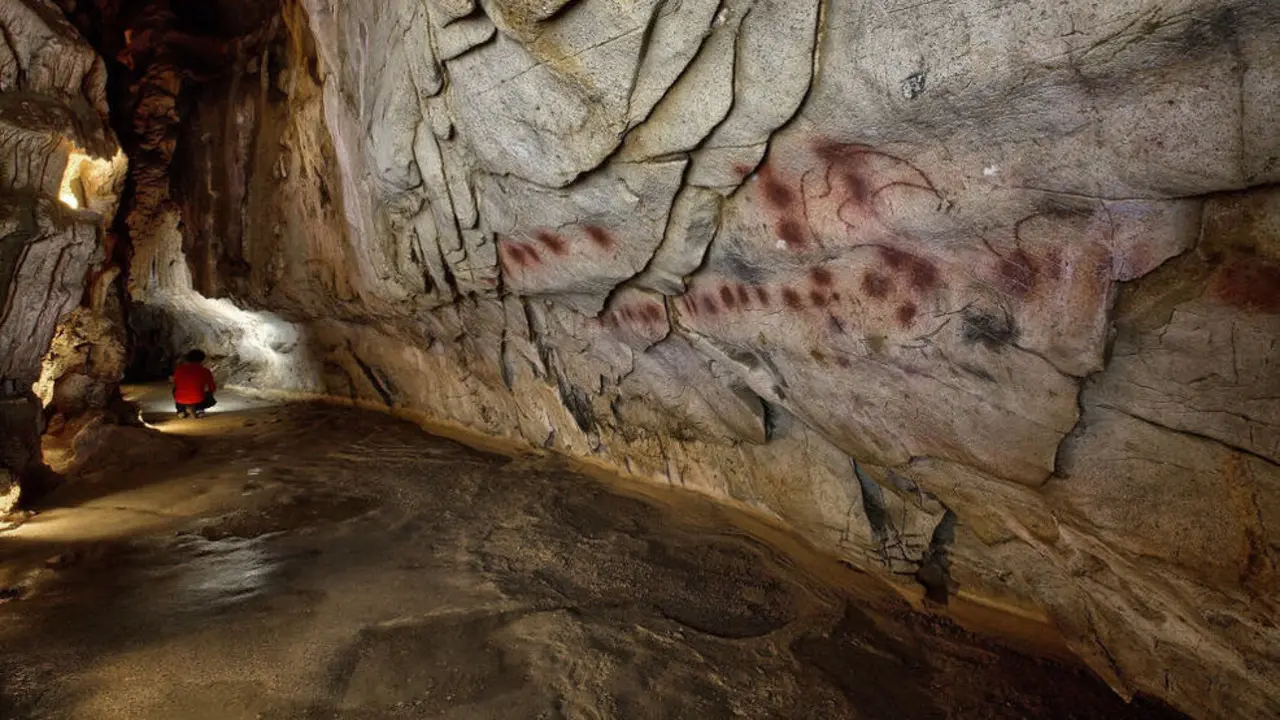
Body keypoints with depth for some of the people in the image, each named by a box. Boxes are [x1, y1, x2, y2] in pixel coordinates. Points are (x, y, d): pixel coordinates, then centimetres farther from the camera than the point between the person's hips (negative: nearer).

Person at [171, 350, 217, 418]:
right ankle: (197, 408, -3)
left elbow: (175, 383, 24)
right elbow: (212, 388, 9)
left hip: (180, 402, 4)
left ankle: (181, 410, 17)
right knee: (211, 400, 28)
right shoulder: (205, 371, 1)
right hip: (197, 401, -4)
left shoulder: (179, 369, 8)